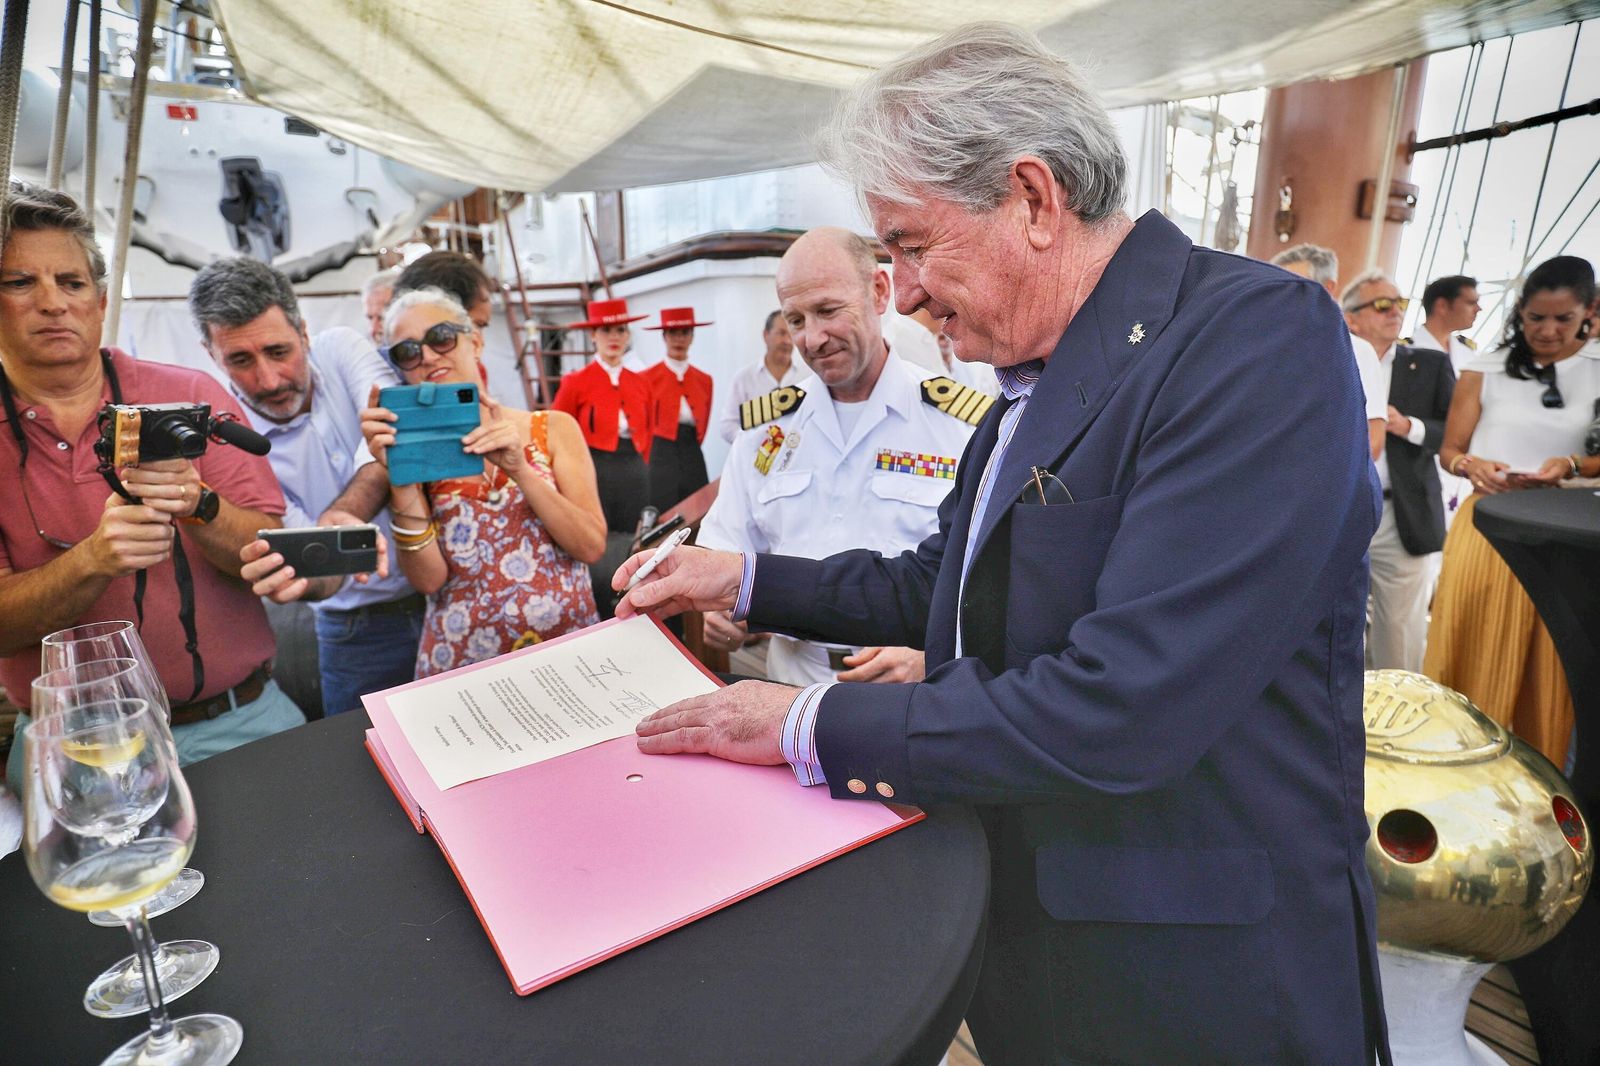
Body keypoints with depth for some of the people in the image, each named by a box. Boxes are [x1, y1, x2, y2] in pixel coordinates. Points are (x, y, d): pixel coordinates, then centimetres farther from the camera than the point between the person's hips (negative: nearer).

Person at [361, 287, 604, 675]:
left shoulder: (553, 428, 5)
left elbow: (592, 546, -4)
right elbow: (428, 578, -4)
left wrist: (520, 469, -12)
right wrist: (401, 480, -14)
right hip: (460, 666, 1)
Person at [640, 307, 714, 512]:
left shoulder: (704, 380, 11)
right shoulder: (648, 378, -1)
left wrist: (688, 452, 13)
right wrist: (650, 462, 1)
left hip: (693, 459, 4)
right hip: (661, 458, -4)